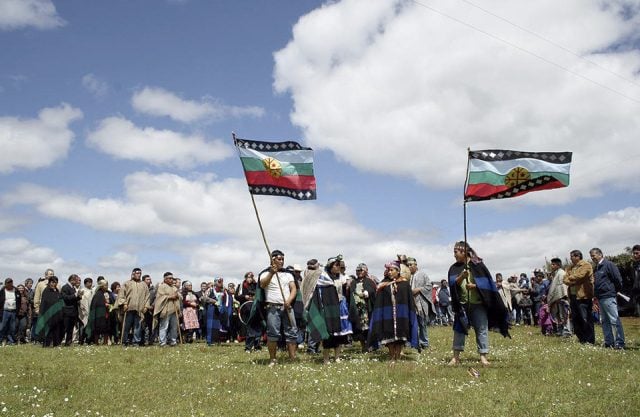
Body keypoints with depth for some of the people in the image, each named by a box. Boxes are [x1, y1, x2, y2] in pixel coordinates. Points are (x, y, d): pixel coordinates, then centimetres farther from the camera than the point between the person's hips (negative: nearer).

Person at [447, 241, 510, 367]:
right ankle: (456, 356, 10)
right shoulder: (454, 268, 6)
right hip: (461, 304, 3)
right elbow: (453, 284, -7)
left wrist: (474, 286, -18)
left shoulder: (477, 265, -3)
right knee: (459, 329, 4)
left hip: (478, 303, -3)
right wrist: (461, 277, -25)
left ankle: (483, 356, 9)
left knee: (481, 329, 1)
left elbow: (487, 282, -4)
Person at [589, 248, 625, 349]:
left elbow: (618, 280, -10)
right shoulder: (596, 268, 18)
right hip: (600, 298, 10)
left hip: (608, 297, -9)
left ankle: (619, 343, -6)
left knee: (614, 320, -8)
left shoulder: (609, 265, -8)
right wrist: (596, 296, 15)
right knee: (605, 321, 11)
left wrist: (615, 291, -1)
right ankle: (609, 342, 16)